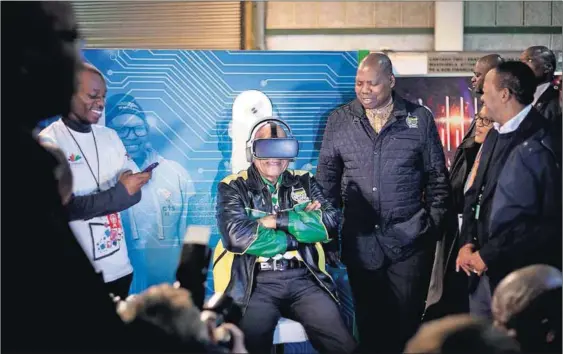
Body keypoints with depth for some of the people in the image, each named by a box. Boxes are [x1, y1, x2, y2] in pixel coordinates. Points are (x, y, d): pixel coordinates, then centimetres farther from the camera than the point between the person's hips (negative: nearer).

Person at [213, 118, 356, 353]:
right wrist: (301, 227, -5)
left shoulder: (304, 182, 15)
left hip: (303, 279, 3)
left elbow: (330, 223, 0)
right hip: (255, 284, -3)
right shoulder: (233, 187, 4)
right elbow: (238, 237, -13)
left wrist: (278, 220, -7)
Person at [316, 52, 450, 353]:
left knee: (406, 320, 3)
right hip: (360, 242, 2)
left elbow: (437, 178, 5)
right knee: (368, 321, 10)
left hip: (409, 240, -1)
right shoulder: (339, 120, 4)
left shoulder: (419, 119, 1)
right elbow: (326, 180, 7)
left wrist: (434, 224, -2)